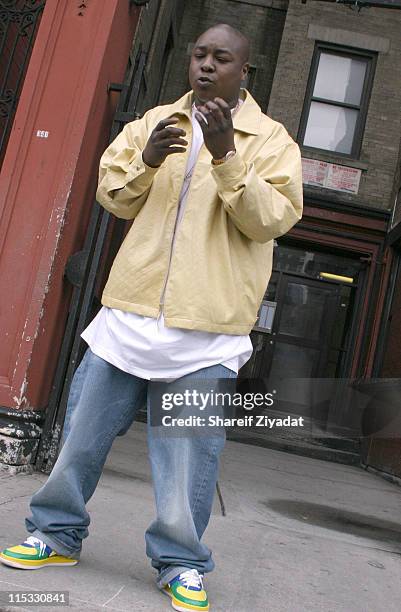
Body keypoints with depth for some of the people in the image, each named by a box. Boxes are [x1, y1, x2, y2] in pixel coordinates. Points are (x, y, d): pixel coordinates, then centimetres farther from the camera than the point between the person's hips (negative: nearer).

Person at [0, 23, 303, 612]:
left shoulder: (271, 139, 5)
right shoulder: (155, 121, 14)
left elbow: (273, 219, -8)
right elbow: (113, 196, 9)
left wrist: (226, 156, -20)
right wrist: (147, 159, -11)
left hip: (208, 327, -3)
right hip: (131, 309, 4)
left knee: (190, 452, 2)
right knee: (84, 431, 11)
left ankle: (181, 564, 22)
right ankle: (58, 533, 31)